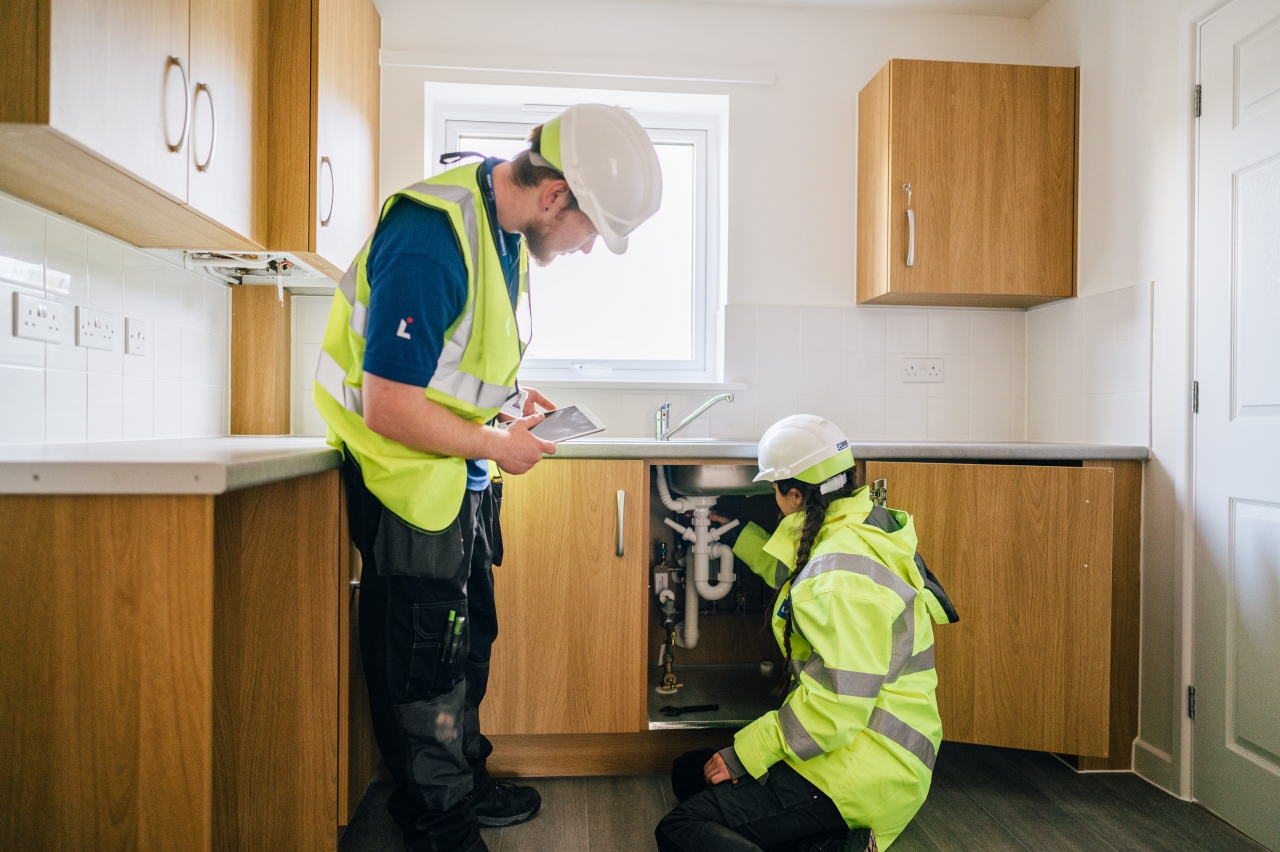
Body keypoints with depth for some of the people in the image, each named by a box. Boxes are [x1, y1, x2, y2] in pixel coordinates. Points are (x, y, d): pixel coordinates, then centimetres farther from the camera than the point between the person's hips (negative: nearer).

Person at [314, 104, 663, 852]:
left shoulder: (509, 229, 2)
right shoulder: (431, 238, -28)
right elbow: (388, 406, -29)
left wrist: (508, 395, 2)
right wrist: (497, 446, -18)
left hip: (462, 475, 9)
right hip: (410, 479, -9)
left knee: (467, 640, 20)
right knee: (424, 657, 5)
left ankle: (465, 783, 39)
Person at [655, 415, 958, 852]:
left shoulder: (845, 568, -23)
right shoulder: (849, 536, 10)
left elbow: (837, 703, -26)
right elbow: (792, 572, 34)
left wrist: (745, 754, -16)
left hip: (861, 767, -11)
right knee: (689, 772, 14)